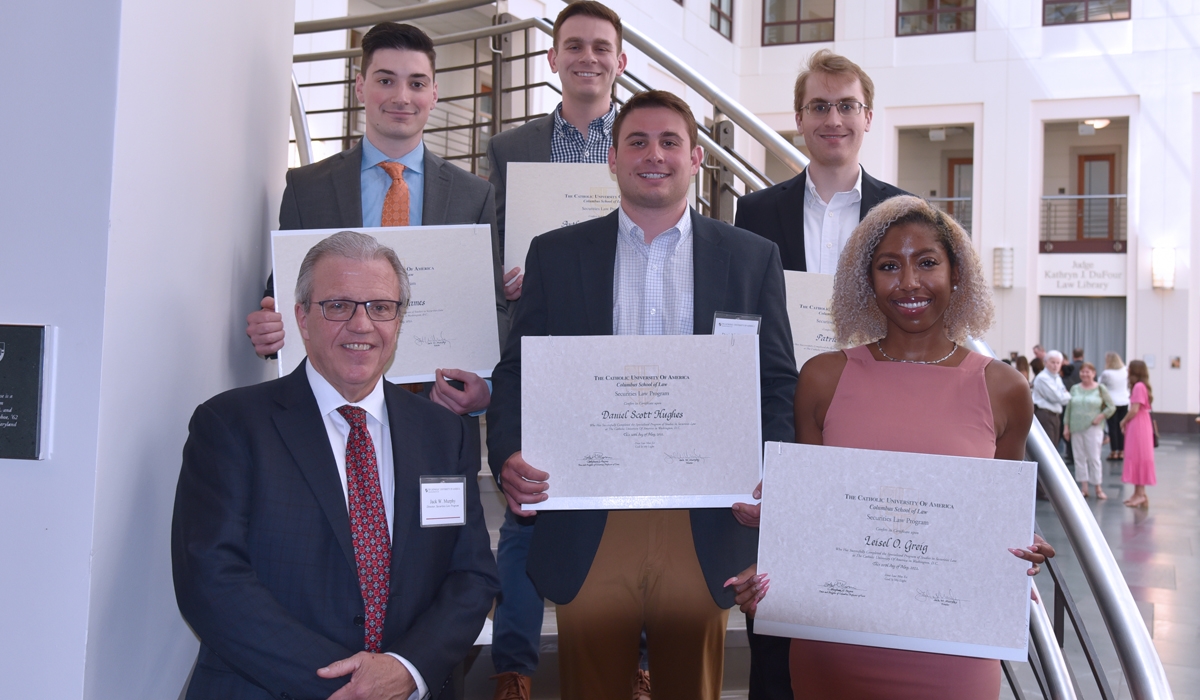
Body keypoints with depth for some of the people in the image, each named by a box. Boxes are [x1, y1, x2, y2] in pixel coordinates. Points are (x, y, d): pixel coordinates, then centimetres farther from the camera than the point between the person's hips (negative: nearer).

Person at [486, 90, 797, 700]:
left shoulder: (753, 258, 8)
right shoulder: (554, 255, 8)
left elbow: (779, 382, 6)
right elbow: (517, 371, 5)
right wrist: (508, 456, -14)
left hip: (704, 532, 1)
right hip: (587, 530, 0)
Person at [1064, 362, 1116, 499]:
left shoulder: (1100, 388, 2)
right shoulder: (1075, 389, 10)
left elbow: (1111, 407, 2)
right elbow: (1068, 409, 12)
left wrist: (1100, 417, -10)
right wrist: (1066, 426, 7)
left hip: (1093, 428, -3)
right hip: (1076, 428, 3)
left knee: (1094, 458, -5)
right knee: (1079, 458, 5)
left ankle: (1098, 488, 4)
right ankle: (1084, 488, 11)